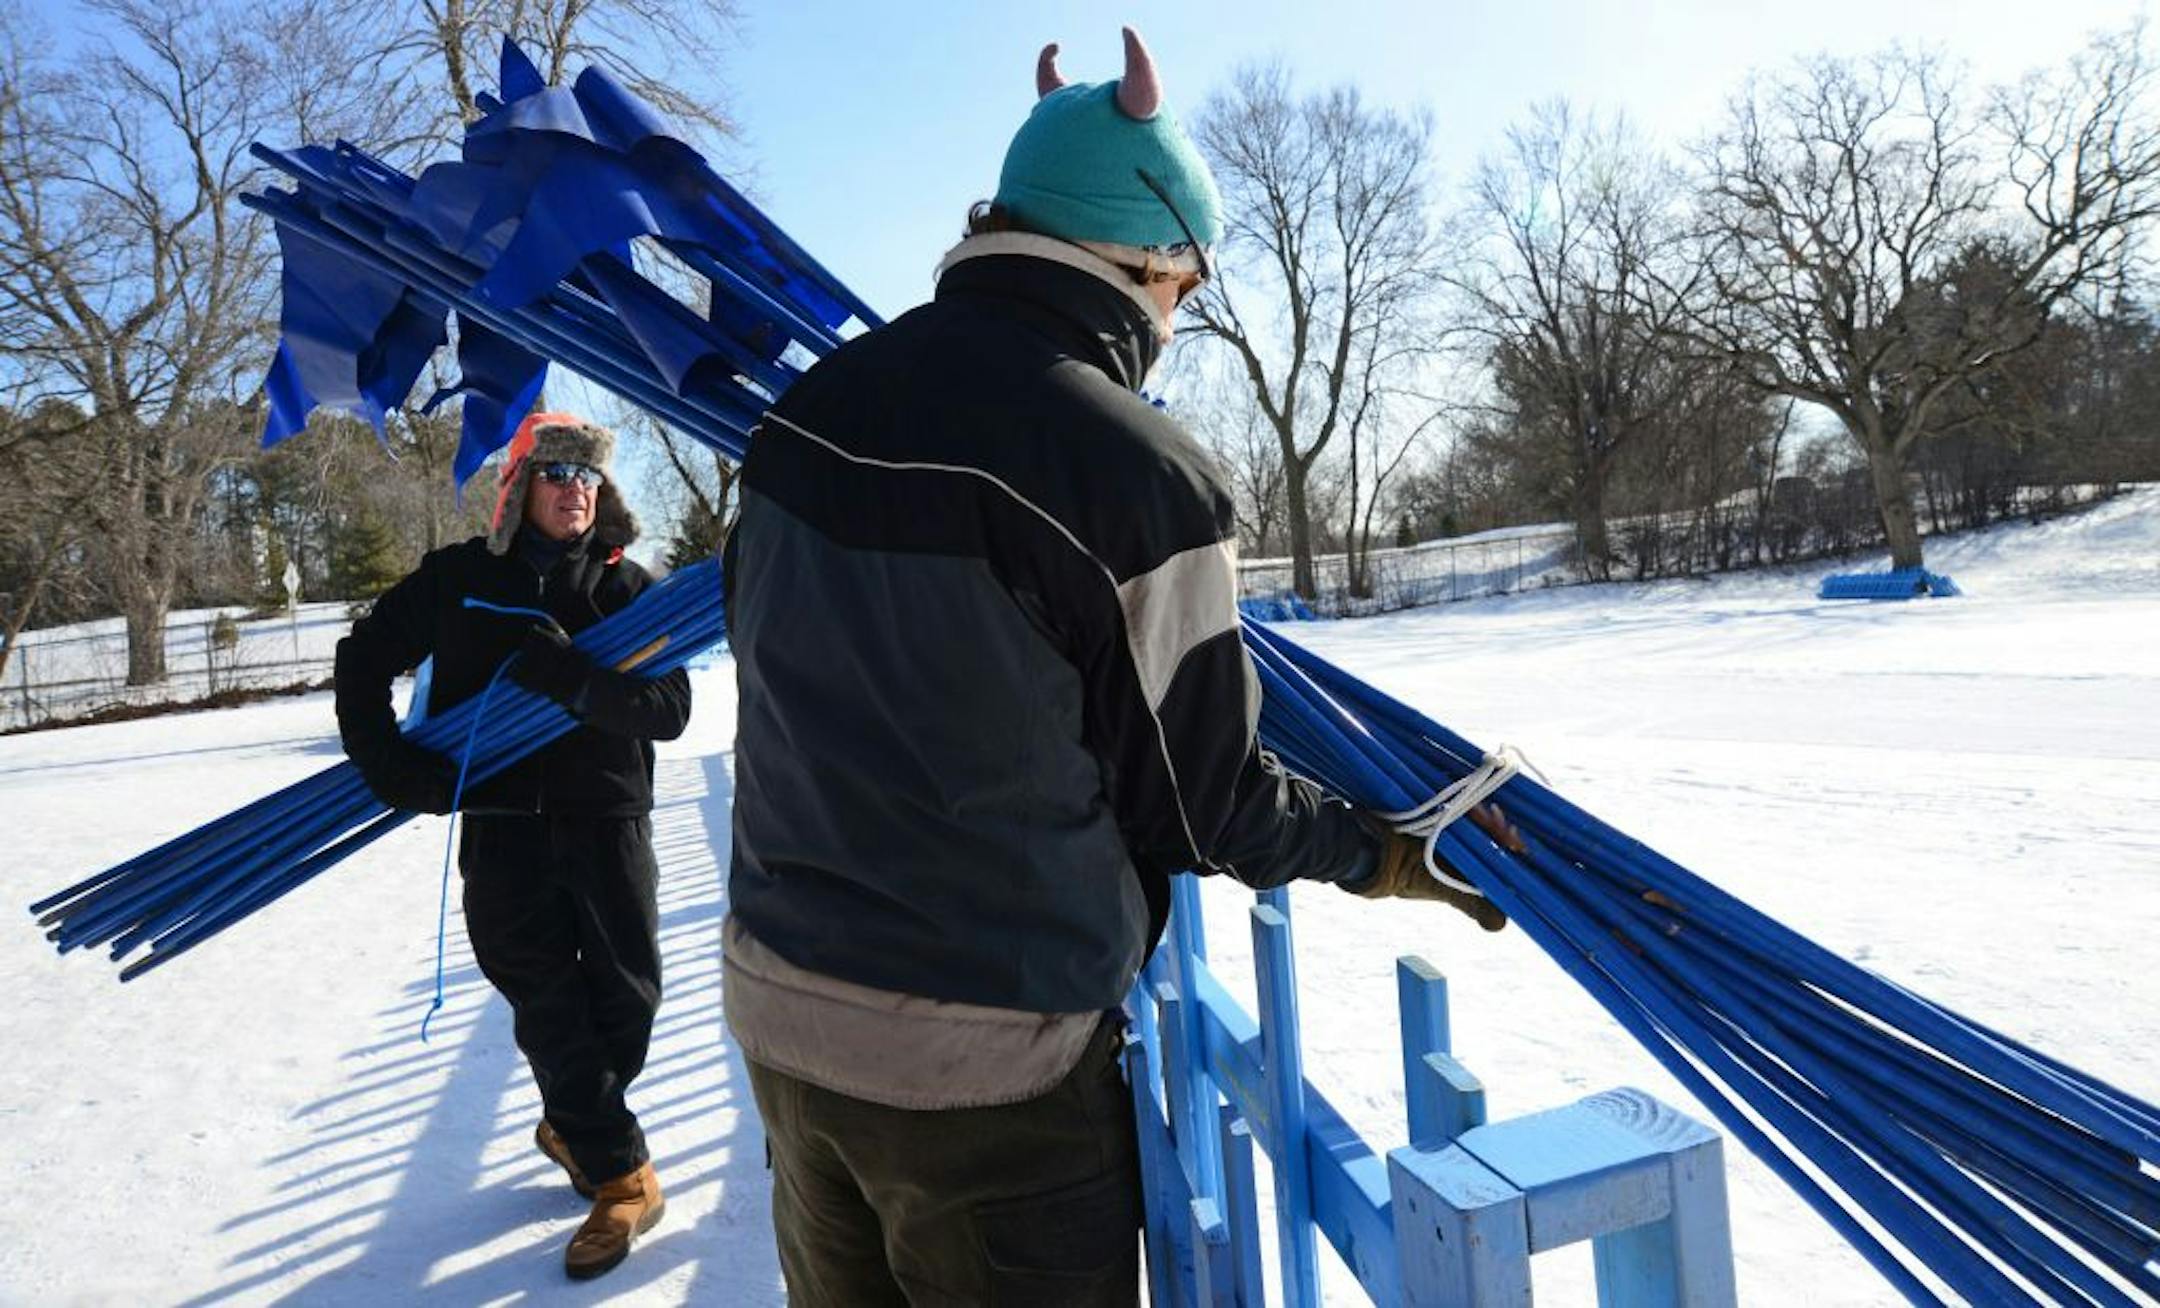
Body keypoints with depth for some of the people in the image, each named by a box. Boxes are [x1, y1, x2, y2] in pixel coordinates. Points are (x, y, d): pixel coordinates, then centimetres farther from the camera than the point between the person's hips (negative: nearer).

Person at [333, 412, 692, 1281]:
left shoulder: (627, 586, 2)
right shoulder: (461, 578, 2)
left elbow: (670, 710, -6)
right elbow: (364, 660, 11)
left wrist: (576, 683, -22)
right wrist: (390, 766, 0)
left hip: (610, 821, 1)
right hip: (502, 827, -1)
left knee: (626, 997, 7)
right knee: (548, 1009, 2)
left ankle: (574, 1127, 35)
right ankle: (622, 1178, 15)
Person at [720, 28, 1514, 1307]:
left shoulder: (810, 405, -2)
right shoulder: (1144, 476, -21)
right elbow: (1199, 799, -12)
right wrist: (1378, 851, 7)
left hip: (777, 999, 7)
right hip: (987, 1060, -6)